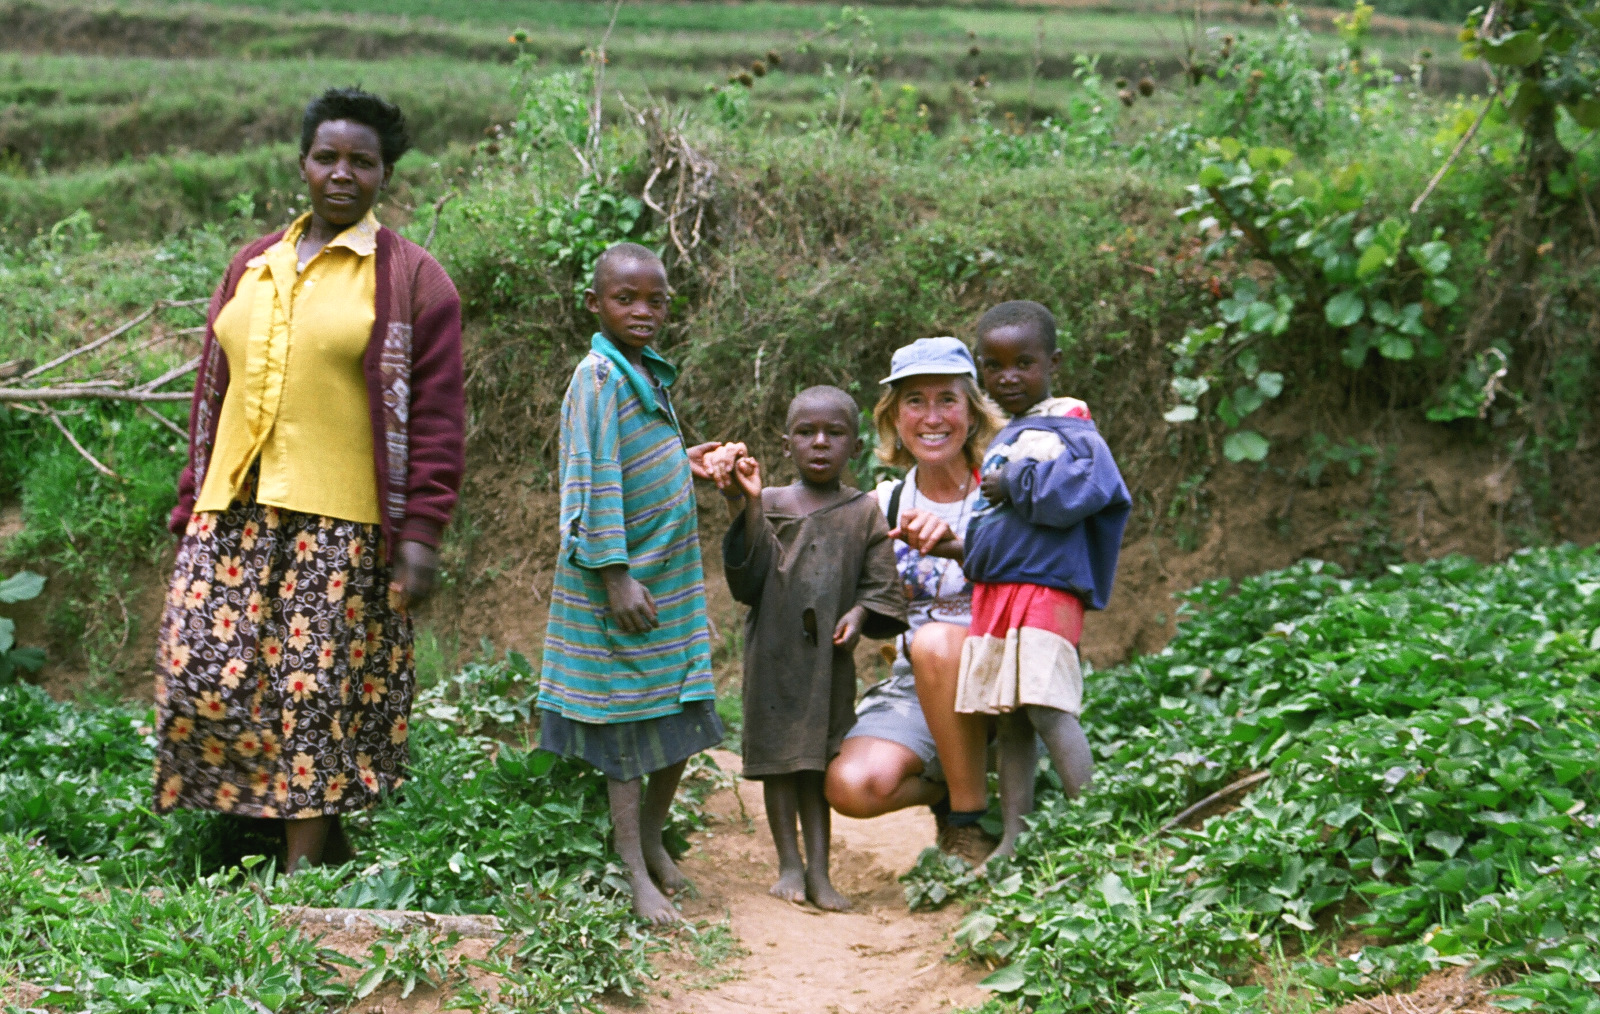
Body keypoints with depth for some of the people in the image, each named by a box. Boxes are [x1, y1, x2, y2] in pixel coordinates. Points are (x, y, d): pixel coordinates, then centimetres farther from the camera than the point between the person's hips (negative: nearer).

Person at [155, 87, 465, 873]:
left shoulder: (410, 279, 1)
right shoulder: (251, 268, 16)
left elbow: (435, 417, -4)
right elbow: (213, 392, 19)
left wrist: (420, 530, -11)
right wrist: (193, 505, 13)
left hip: (341, 522, -5)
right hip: (234, 513, 5)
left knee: (315, 691, -4)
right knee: (201, 678, -2)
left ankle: (304, 868, 7)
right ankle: (322, 831, 13)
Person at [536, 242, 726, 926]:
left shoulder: (652, 372, 11)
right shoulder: (599, 376, -15)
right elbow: (594, 481, -19)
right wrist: (616, 575, -22)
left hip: (672, 575, 8)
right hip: (621, 577, -8)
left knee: (683, 718, 10)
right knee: (629, 724, -2)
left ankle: (652, 840, 28)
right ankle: (635, 873, 6)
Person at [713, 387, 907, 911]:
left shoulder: (864, 512, 5)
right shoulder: (768, 504, 1)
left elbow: (882, 584, 7)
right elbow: (746, 584, -6)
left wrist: (861, 612, -13)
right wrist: (745, 511, -15)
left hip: (830, 655, 0)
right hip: (773, 651, 0)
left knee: (819, 760, 3)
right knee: (778, 756, 4)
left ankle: (818, 869, 6)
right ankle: (790, 863, 14)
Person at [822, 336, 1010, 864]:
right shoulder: (885, 504, 8)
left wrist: (956, 547, -35)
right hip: (912, 689, 3)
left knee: (935, 642, -35)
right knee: (852, 786, -26)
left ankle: (971, 821, -18)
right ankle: (950, 791, 8)